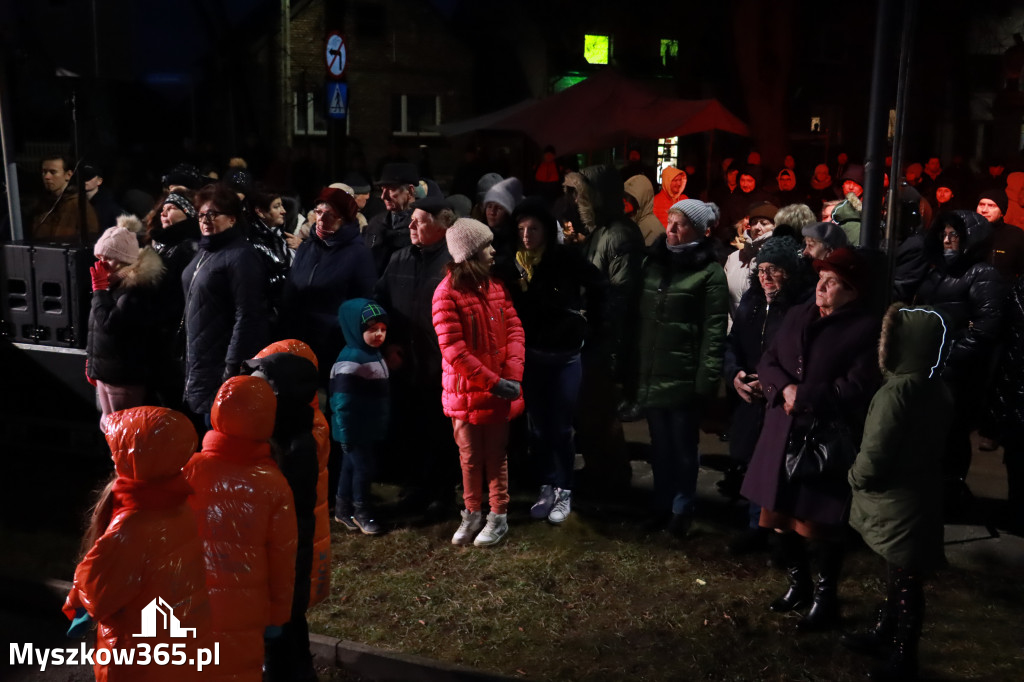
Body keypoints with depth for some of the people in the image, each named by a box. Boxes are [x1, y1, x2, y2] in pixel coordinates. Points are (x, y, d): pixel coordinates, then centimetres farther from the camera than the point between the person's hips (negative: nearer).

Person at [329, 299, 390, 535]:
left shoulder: (375, 355, 10)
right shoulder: (350, 360, -21)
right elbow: (342, 401, -23)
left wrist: (381, 426, 17)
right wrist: (346, 433, -22)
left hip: (369, 428, 9)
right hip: (355, 430, -9)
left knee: (351, 467, 18)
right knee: (363, 468, -2)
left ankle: (343, 509, 31)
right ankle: (361, 512, 15)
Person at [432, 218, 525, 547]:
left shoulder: (495, 286, 4)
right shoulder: (447, 294, -14)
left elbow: (514, 329, 1)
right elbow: (454, 351, -18)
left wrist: (512, 376, -12)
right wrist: (493, 382, -18)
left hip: (500, 389, 4)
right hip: (466, 391, -3)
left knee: (496, 455, 11)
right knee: (470, 457, 10)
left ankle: (499, 516, 24)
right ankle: (472, 514, 29)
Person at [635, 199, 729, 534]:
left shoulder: (709, 272, -7)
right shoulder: (653, 262, 12)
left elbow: (714, 331, -12)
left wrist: (707, 378, -17)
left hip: (684, 377, -5)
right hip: (651, 373, 5)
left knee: (683, 446, 8)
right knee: (660, 444, 15)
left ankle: (682, 509, 23)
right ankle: (662, 503, 28)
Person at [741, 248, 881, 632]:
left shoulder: (866, 329, -9)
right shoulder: (796, 316, 11)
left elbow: (855, 388, -16)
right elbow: (767, 362, 8)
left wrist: (802, 396, -16)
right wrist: (784, 389, -11)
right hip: (783, 435, 6)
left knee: (822, 521, 5)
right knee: (781, 514, 16)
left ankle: (826, 597, 23)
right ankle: (799, 584, 37)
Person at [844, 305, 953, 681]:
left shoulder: (896, 392, -25)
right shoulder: (938, 391, 2)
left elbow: (873, 458, -25)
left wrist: (856, 478, -4)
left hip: (896, 504, -9)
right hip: (921, 494, 9)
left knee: (903, 579, 5)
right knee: (898, 572, 22)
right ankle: (884, 633, 40)